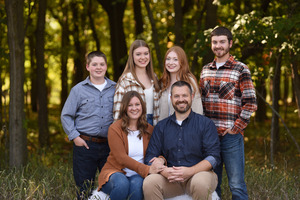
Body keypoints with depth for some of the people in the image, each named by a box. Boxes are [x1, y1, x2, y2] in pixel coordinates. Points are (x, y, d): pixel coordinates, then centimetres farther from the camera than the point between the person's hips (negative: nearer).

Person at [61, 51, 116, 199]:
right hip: (85, 144, -1)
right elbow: (66, 116, 5)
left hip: (109, 145, 2)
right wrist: (74, 136, -4)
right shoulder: (79, 90, 3)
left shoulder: (115, 89, 8)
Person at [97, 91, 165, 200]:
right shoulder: (115, 128, -5)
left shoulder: (149, 130, 9)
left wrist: (160, 160, -20)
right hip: (115, 172, -2)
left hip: (138, 175, 2)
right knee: (122, 183, -36)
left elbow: (157, 153, 8)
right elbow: (121, 158, -15)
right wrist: (147, 169, -28)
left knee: (137, 183, -33)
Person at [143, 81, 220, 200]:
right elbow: (150, 158, 9)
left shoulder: (206, 123, 5)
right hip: (169, 179, 2)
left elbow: (213, 157, -4)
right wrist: (163, 171, -14)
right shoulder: (161, 126, 14)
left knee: (200, 183, -37)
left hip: (198, 173, -2)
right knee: (150, 181, -28)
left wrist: (190, 171, -20)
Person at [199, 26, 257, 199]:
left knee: (237, 185, -3)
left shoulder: (241, 70, -2)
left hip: (231, 135, -5)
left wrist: (236, 128, -11)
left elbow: (251, 103, -7)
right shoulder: (205, 70, 14)